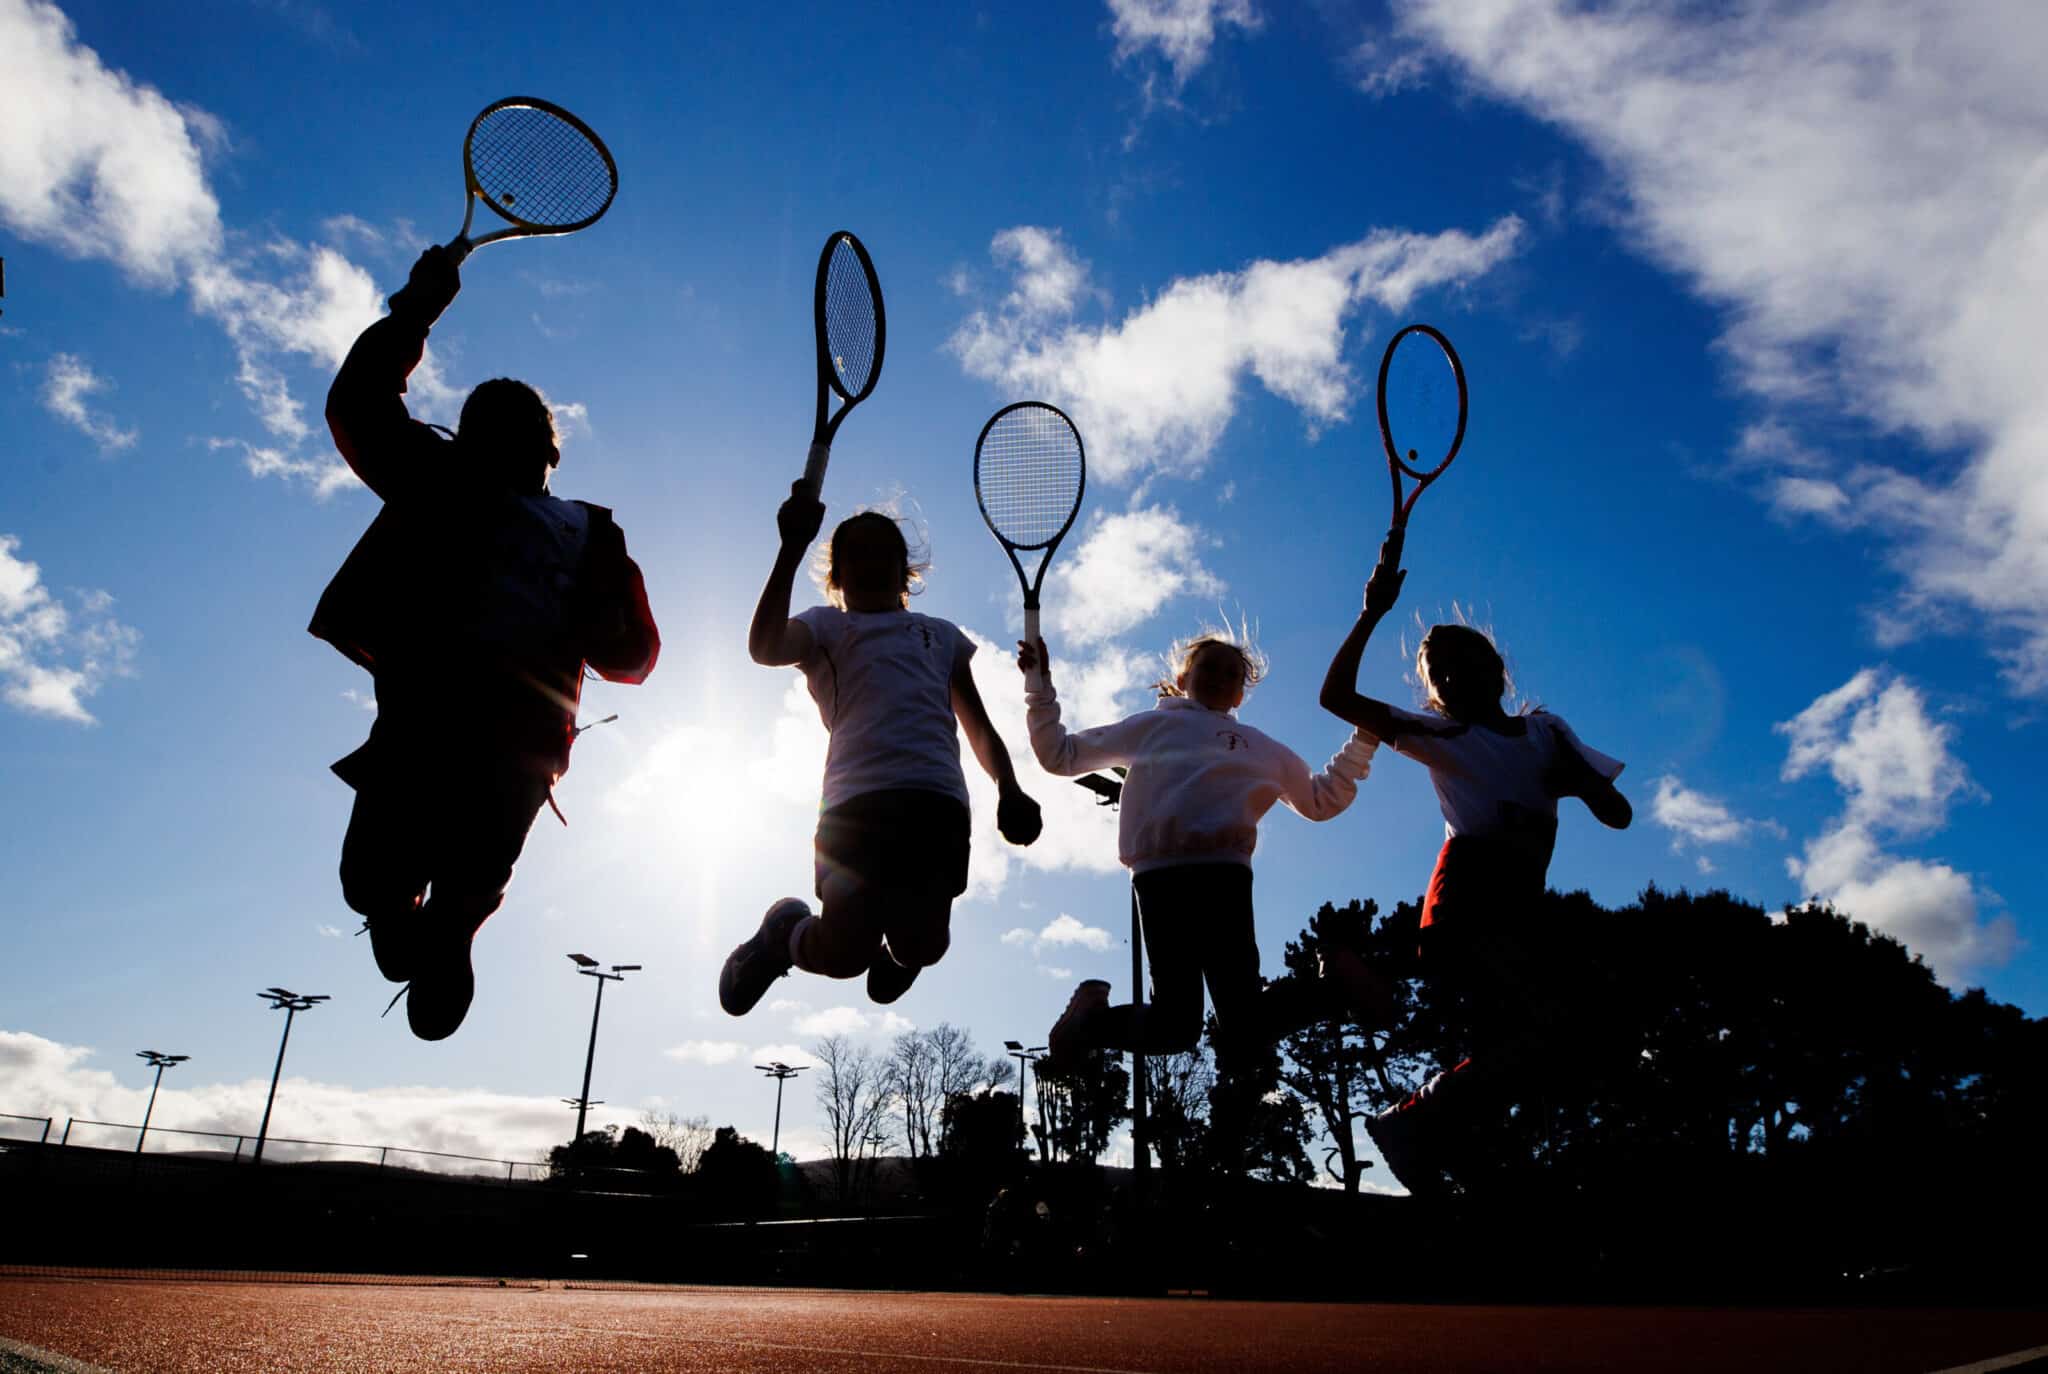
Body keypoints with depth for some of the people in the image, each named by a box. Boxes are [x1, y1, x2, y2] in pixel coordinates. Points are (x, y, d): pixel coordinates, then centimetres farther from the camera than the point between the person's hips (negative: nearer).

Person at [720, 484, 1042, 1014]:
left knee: (922, 946, -10)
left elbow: (980, 729, 26)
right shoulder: (826, 626, 22)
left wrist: (1009, 790, 8)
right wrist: (793, 547, -7)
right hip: (857, 797, -2)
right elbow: (765, 648, -2)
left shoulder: (941, 634, 31)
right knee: (844, 956, -11)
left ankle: (899, 944, 29)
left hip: (937, 798, 2)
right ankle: (783, 933, 25)